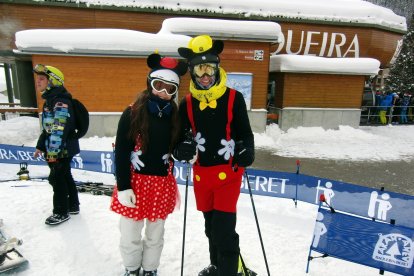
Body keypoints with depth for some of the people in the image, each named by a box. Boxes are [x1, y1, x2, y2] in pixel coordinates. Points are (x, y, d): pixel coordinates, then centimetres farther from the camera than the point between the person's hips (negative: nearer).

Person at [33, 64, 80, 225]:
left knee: (56, 178, 0)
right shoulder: (49, 100, 14)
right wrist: (41, 146, 22)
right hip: (54, 149, 10)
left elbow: (59, 129, -26)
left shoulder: (61, 101, -19)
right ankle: (73, 206, 31)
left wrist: (53, 150, -27)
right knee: (65, 177, 17)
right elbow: (47, 127, 20)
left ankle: (61, 212, 15)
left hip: (63, 149, -10)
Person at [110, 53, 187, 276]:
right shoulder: (132, 113, -9)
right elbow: (121, 153, -9)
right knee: (130, 234, 14)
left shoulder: (175, 115, 1)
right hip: (135, 182, -2)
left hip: (163, 184, 3)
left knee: (155, 234, 19)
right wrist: (123, 187, -12)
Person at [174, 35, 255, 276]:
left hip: (228, 171, -4)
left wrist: (247, 151, -22)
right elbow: (180, 137, 5)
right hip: (201, 173, 4)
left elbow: (245, 132, -2)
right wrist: (181, 150, -17)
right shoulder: (187, 103, 2)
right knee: (211, 226, 19)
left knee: (224, 227, -5)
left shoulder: (233, 98, -6)